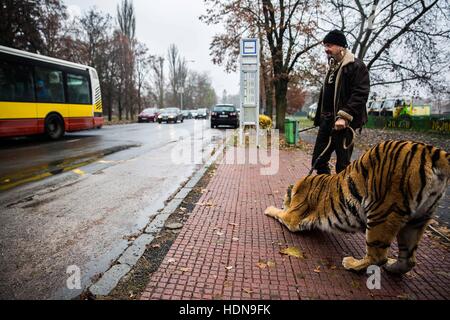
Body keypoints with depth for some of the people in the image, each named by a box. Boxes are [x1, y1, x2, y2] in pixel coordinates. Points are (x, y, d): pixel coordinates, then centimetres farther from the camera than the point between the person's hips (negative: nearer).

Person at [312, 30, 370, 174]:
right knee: (318, 160, 9)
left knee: (342, 165, -2)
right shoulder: (332, 67, 20)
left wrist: (344, 116, -23)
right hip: (327, 121, 8)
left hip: (343, 123, -8)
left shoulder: (356, 66, -6)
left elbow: (360, 94, -16)